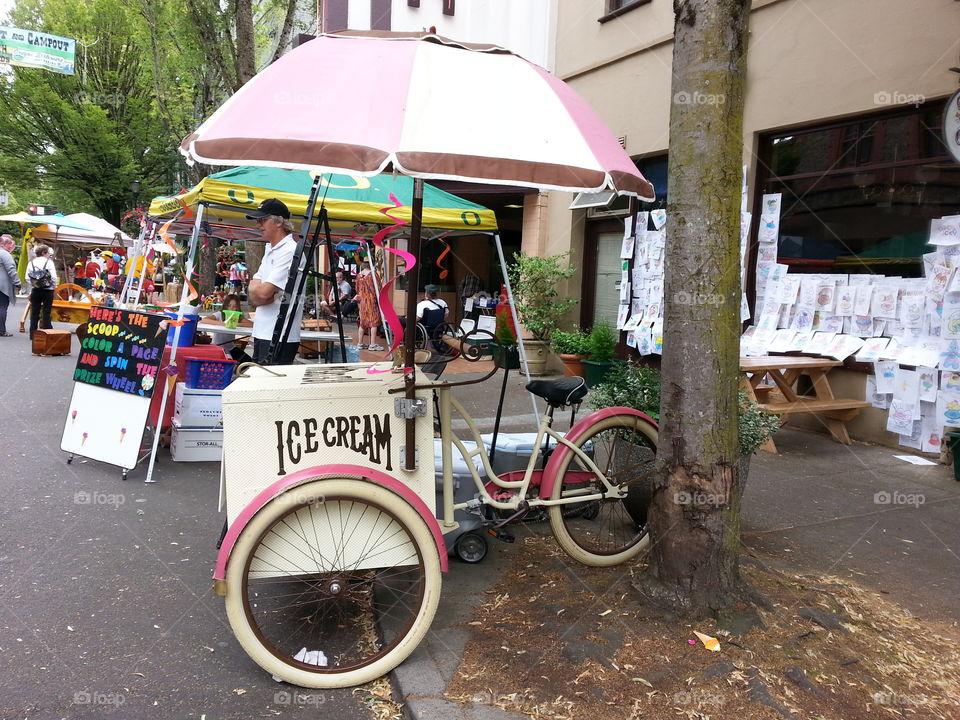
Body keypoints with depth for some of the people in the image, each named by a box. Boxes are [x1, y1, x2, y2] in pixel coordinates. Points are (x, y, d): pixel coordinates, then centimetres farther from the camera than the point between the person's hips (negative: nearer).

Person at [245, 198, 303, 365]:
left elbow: (263, 292, -20)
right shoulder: (270, 250, 17)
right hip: (262, 333, 10)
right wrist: (257, 295, -9)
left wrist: (254, 290, 2)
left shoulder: (290, 251, -14)